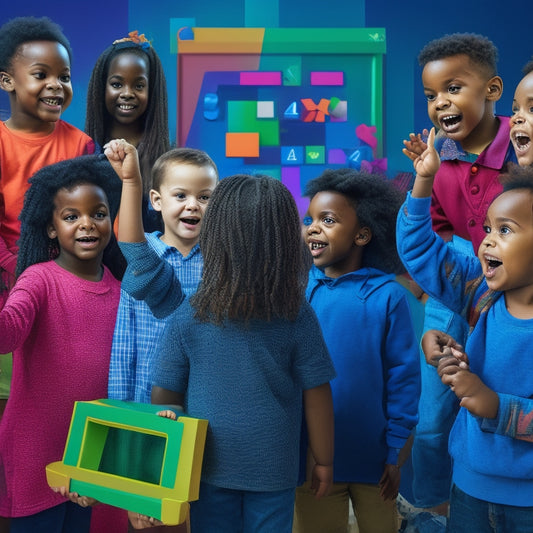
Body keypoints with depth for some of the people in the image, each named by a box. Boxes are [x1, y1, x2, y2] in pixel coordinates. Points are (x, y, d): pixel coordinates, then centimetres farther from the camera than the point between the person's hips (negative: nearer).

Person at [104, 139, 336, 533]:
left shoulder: (188, 315, -14)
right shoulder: (297, 315, -13)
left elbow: (164, 396, -7)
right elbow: (317, 396, -5)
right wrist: (324, 461, 5)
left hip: (209, 468, 0)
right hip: (275, 470, 0)